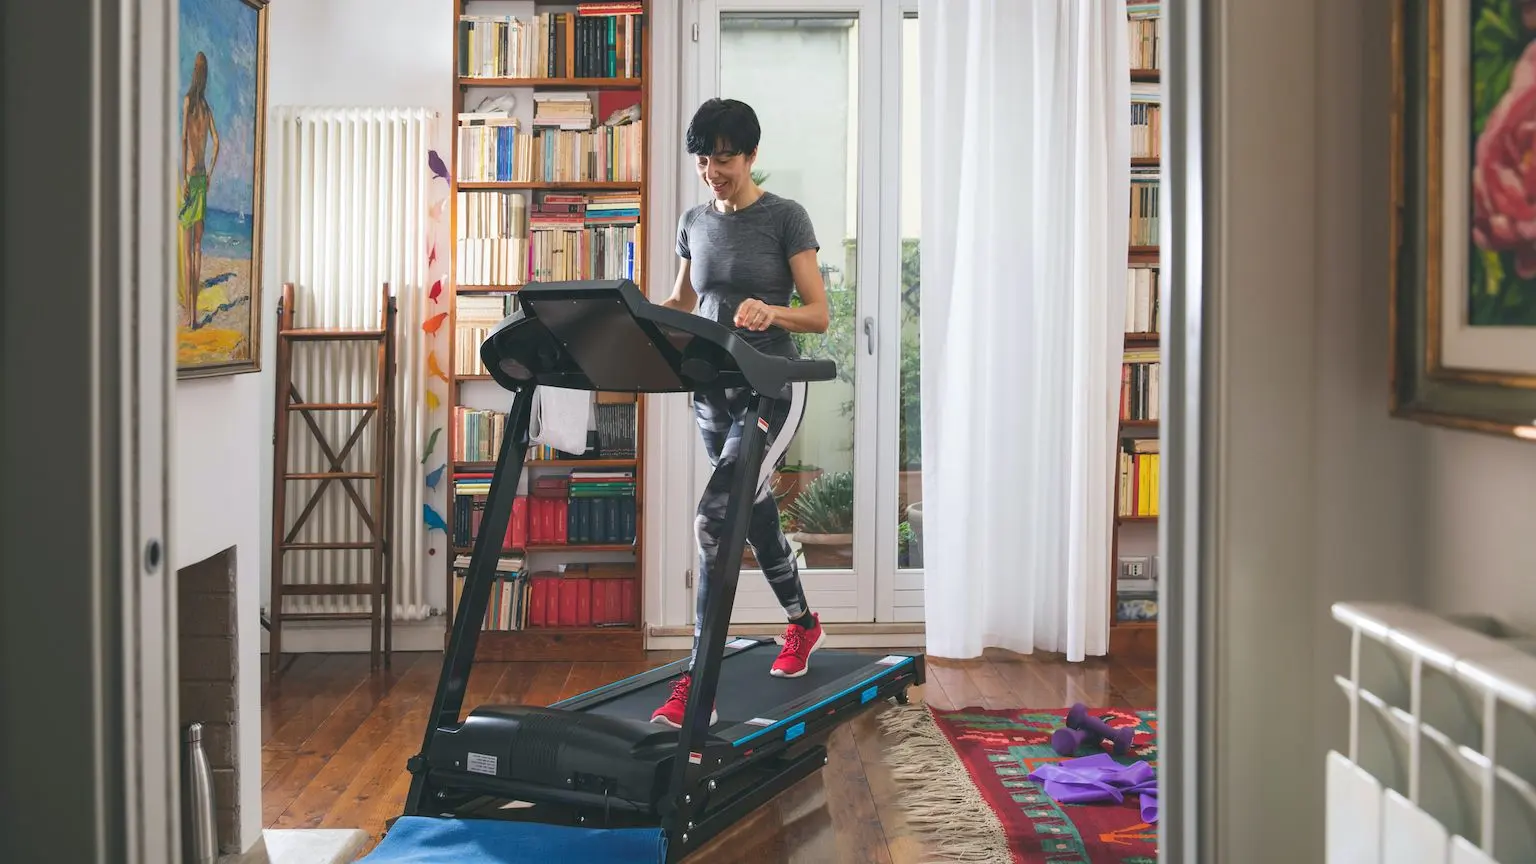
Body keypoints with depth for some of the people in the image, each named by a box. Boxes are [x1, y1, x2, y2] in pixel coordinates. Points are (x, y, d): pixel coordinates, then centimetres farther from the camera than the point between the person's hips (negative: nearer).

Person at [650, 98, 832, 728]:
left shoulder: (785, 218, -6)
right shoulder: (694, 222, 10)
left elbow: (819, 315, -9)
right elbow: (680, 305, 18)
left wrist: (769, 311, -29)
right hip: (712, 392, 6)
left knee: (713, 519, -21)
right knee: (755, 514, 20)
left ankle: (697, 685, -18)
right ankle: (803, 623, 46)